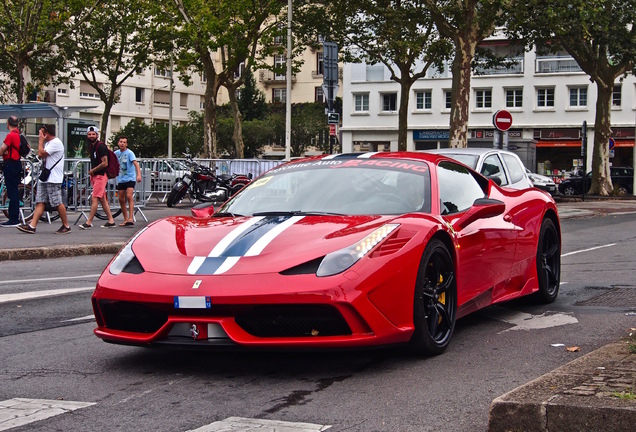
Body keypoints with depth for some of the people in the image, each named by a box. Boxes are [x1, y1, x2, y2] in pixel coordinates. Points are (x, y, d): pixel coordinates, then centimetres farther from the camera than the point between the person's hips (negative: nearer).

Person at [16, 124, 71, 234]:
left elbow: (41, 153, -18)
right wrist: (41, 141, 14)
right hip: (44, 178, 10)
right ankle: (32, 226, -3)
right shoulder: (48, 143, 20)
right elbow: (42, 156, 20)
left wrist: (41, 140, -6)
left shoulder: (56, 143, -13)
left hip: (53, 179, -10)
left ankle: (66, 226, 6)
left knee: (58, 203, -5)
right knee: (40, 202, 2)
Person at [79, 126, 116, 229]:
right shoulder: (91, 146, 14)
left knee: (94, 199, -11)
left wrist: (93, 170, -10)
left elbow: (105, 163, -19)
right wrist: (92, 173, 11)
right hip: (95, 175, 10)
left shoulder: (101, 146, -14)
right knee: (102, 199, 10)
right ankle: (111, 221, 14)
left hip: (101, 175, -10)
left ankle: (89, 222, -11)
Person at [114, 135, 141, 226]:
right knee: (121, 199, 5)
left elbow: (135, 163, -22)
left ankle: (131, 218, -23)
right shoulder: (116, 153, 8)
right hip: (120, 179, 6)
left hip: (130, 178, -6)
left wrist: (139, 174, -35)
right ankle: (126, 219, 15)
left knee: (129, 196, -20)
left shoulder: (129, 153, -10)